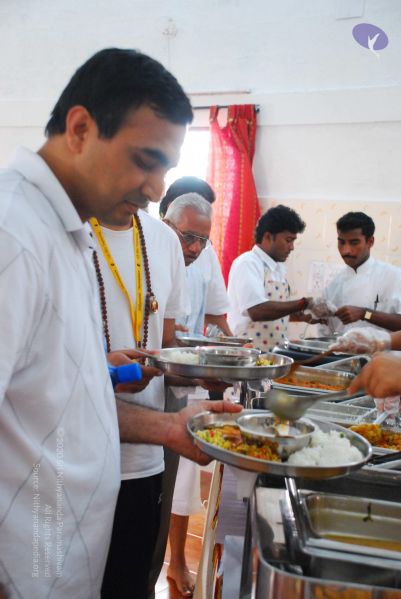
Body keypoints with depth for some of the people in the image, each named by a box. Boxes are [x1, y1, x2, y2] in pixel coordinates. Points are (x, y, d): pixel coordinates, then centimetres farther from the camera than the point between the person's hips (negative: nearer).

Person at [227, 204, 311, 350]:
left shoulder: (279, 268, 12)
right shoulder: (247, 263, -12)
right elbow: (257, 311, -25)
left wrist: (303, 316, 6)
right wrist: (303, 303, -21)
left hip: (274, 352, 7)